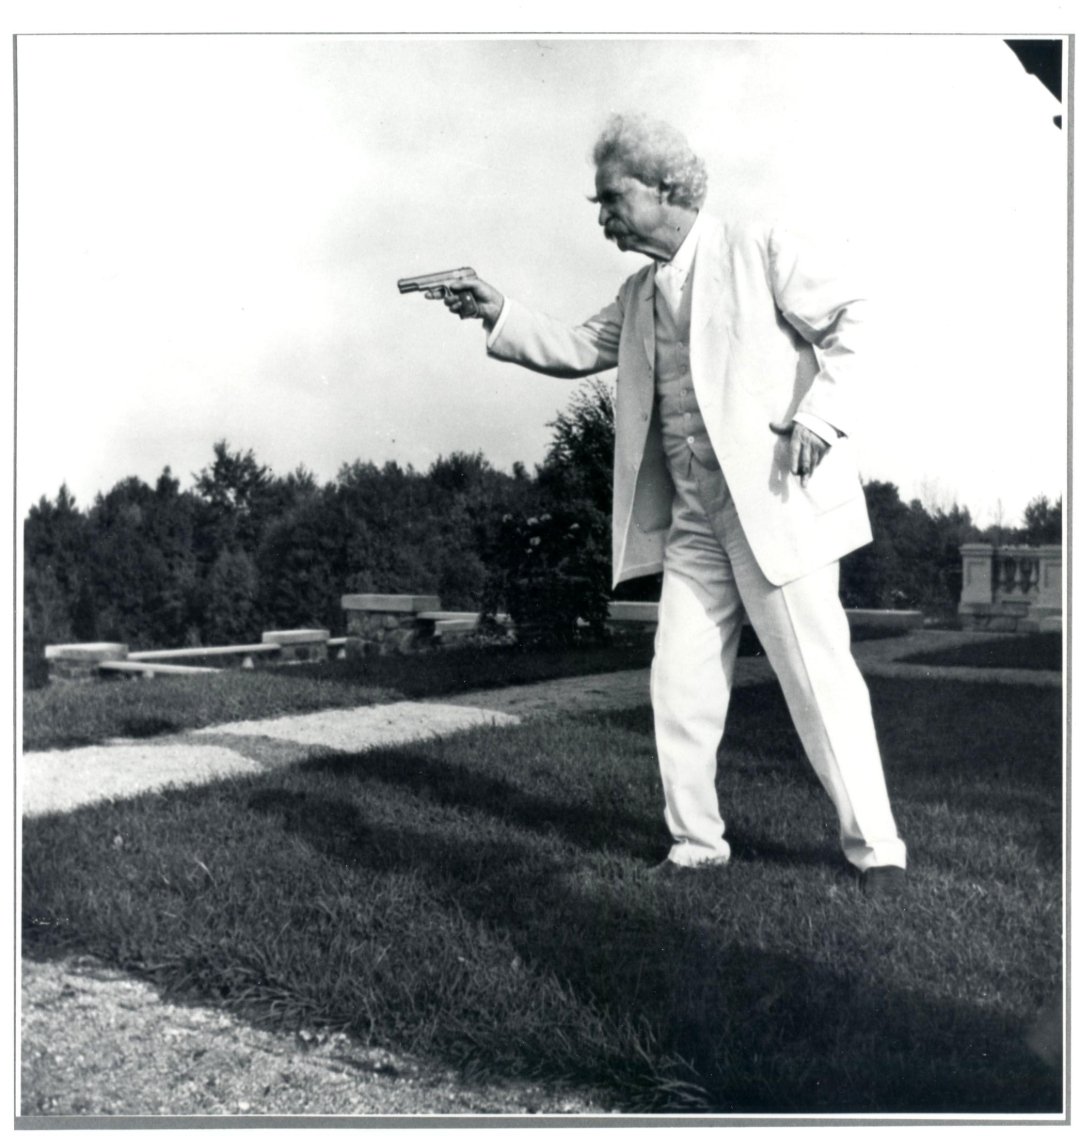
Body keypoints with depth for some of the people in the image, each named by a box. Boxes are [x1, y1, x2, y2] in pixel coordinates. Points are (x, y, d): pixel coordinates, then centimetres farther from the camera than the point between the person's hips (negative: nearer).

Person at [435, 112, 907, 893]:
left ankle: (875, 848, 11)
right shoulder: (640, 295, 17)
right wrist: (500, 316, 0)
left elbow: (850, 317, -4)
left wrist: (822, 412, -17)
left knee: (820, 679, -2)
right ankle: (697, 845, 18)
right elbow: (578, 349, 14)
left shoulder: (760, 251, -2)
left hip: (778, 504, -6)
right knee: (679, 686, 5)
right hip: (693, 524, 7)